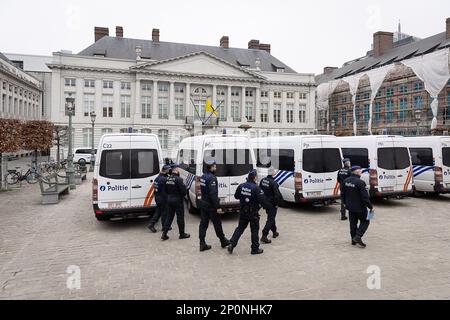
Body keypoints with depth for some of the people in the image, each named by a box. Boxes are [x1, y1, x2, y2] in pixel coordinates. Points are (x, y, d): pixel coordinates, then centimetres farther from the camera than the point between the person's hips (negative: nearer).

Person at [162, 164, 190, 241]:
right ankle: (182, 234, 18)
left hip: (169, 200, 7)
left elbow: (166, 190, 12)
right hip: (177, 200, -7)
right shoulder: (178, 179, -19)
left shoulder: (168, 179, 4)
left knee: (169, 217, 14)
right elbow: (183, 191, -20)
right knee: (180, 217, 6)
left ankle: (164, 234, 11)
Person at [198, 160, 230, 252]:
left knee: (203, 223, 9)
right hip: (211, 205, -8)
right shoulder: (212, 178, -21)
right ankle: (223, 241, 23)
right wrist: (218, 206, -22)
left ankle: (202, 244, 12)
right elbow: (213, 194, -25)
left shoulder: (203, 177, 8)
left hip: (203, 203, 8)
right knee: (217, 224, 7)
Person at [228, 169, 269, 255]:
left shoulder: (241, 186, -2)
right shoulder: (256, 188, -19)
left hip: (243, 212, 5)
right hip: (253, 213, -5)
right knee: (254, 230, 9)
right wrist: (265, 206, 0)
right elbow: (262, 200, -19)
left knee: (240, 228, 16)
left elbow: (236, 196, 10)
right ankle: (255, 249, 17)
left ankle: (232, 244, 8)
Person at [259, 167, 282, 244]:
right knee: (270, 220, -1)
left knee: (271, 217, 24)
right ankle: (264, 236, -6)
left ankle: (274, 232, 38)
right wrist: (276, 204, -10)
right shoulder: (273, 183, -23)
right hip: (272, 204, -8)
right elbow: (277, 195, -24)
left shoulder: (263, 180, 0)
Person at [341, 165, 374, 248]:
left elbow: (343, 193, 11)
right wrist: (370, 207, -11)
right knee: (365, 221, 11)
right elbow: (365, 197, -21)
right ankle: (358, 236, -3)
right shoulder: (360, 182, -23)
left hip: (350, 207, 7)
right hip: (360, 207, -7)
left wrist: (346, 203, 23)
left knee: (353, 223, 16)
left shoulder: (346, 181, 1)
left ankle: (353, 240, 22)